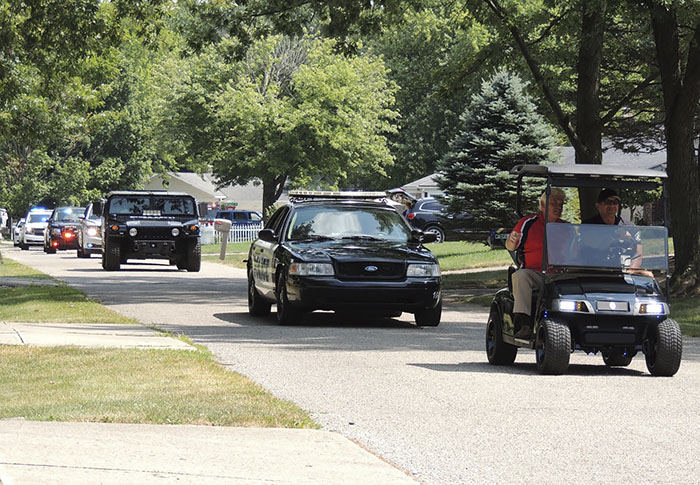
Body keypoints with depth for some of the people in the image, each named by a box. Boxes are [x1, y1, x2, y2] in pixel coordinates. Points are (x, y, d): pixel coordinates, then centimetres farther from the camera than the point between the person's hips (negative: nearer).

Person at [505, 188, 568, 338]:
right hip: (533, 274, -2)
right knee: (520, 276, -35)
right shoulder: (528, 223, 9)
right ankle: (524, 324, -43)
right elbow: (510, 247, 10)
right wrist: (512, 240, -14)